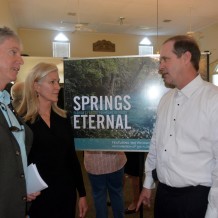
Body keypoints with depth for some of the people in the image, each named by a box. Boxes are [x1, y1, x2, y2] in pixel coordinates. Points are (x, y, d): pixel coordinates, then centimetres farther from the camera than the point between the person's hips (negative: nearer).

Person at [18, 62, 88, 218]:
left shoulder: (64, 117, 3)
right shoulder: (22, 121, -11)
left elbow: (72, 157, 5)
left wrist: (82, 193, 6)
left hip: (67, 192, 4)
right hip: (38, 196, -4)